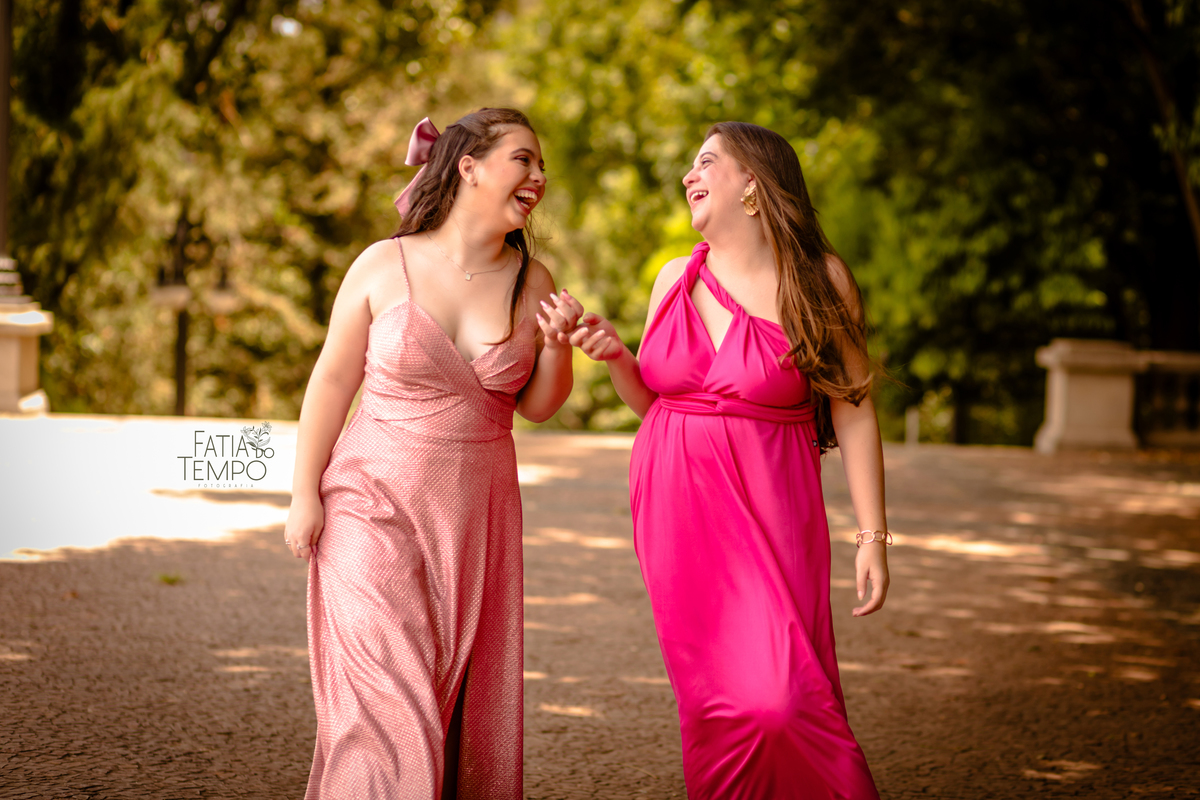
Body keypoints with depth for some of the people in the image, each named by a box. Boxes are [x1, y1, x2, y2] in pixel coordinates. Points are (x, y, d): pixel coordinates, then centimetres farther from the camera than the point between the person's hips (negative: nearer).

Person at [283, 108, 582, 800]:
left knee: (466, 700, 7)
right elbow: (333, 380, 0)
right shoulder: (385, 267, -6)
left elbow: (537, 406, 9)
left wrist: (558, 345, -10)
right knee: (388, 696, -9)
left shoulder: (532, 281, 3)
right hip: (378, 507, -3)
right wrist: (305, 492, -1)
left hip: (478, 511, 3)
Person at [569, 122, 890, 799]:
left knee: (779, 699, -16)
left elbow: (854, 411, -3)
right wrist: (615, 355, -2)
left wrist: (874, 535, -7)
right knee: (711, 700, 4)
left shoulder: (819, 280, -4)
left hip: (767, 513, -4)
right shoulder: (676, 278, 9)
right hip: (675, 510, 4)